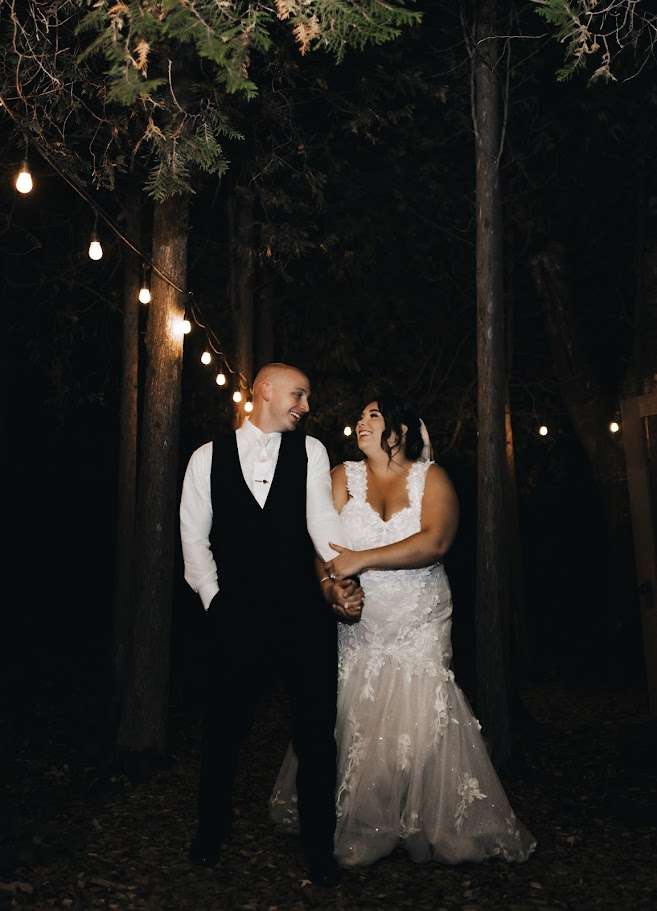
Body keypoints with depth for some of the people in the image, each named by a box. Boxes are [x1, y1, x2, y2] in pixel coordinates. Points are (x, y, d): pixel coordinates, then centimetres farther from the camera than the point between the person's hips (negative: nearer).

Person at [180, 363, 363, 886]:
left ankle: (318, 843, 28)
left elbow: (323, 522, -8)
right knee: (224, 729, 13)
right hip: (239, 617, 0)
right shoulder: (209, 458, 3)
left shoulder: (310, 451, 4)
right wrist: (214, 599, -2)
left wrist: (340, 578, -23)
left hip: (306, 614, 1)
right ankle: (213, 828, 39)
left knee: (317, 733, 8)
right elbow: (195, 537, 6)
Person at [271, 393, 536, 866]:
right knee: (353, 722, 3)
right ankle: (353, 828, 21)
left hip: (420, 628, -1)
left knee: (422, 724, -4)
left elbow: (435, 542, -16)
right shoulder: (344, 477, 5)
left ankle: (441, 828, 15)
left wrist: (363, 560, -21)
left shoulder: (432, 478, 0)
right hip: (357, 626, 2)